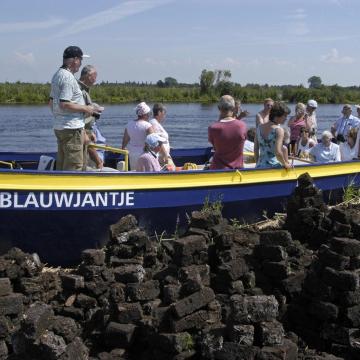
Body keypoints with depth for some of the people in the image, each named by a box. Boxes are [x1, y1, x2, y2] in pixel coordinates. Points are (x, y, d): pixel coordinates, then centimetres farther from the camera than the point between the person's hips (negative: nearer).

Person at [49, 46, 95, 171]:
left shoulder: (57, 75, 15)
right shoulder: (68, 77, -17)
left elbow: (51, 102, 20)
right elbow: (64, 104, -24)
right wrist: (85, 108, -14)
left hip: (59, 126, 10)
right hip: (71, 128, -10)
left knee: (62, 164, 16)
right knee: (74, 165, -5)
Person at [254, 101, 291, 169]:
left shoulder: (260, 127, 8)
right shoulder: (279, 130, -11)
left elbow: (255, 149, 11)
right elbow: (278, 152, -20)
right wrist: (285, 164, -5)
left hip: (260, 166, 6)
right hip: (273, 167, -6)